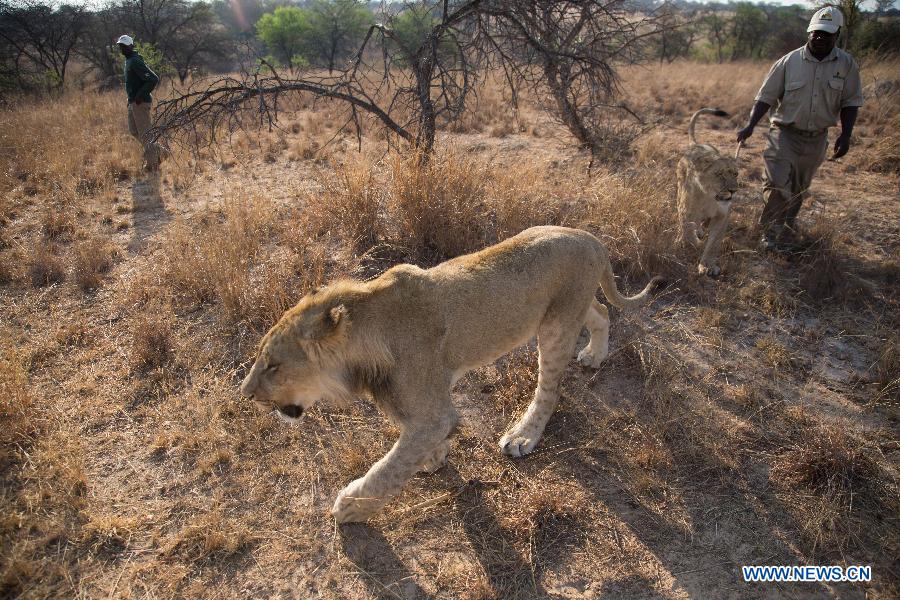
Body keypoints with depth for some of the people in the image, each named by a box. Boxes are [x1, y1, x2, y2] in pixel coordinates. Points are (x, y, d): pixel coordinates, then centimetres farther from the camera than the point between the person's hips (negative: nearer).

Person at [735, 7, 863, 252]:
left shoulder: (847, 64, -1)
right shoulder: (789, 61, -7)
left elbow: (851, 102, 3)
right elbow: (766, 95, -5)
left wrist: (845, 135, -7)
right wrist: (750, 126, -17)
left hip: (817, 139, 3)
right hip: (785, 133, -3)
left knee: (798, 191, 13)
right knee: (778, 185, -15)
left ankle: (784, 237, 29)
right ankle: (770, 234, 0)